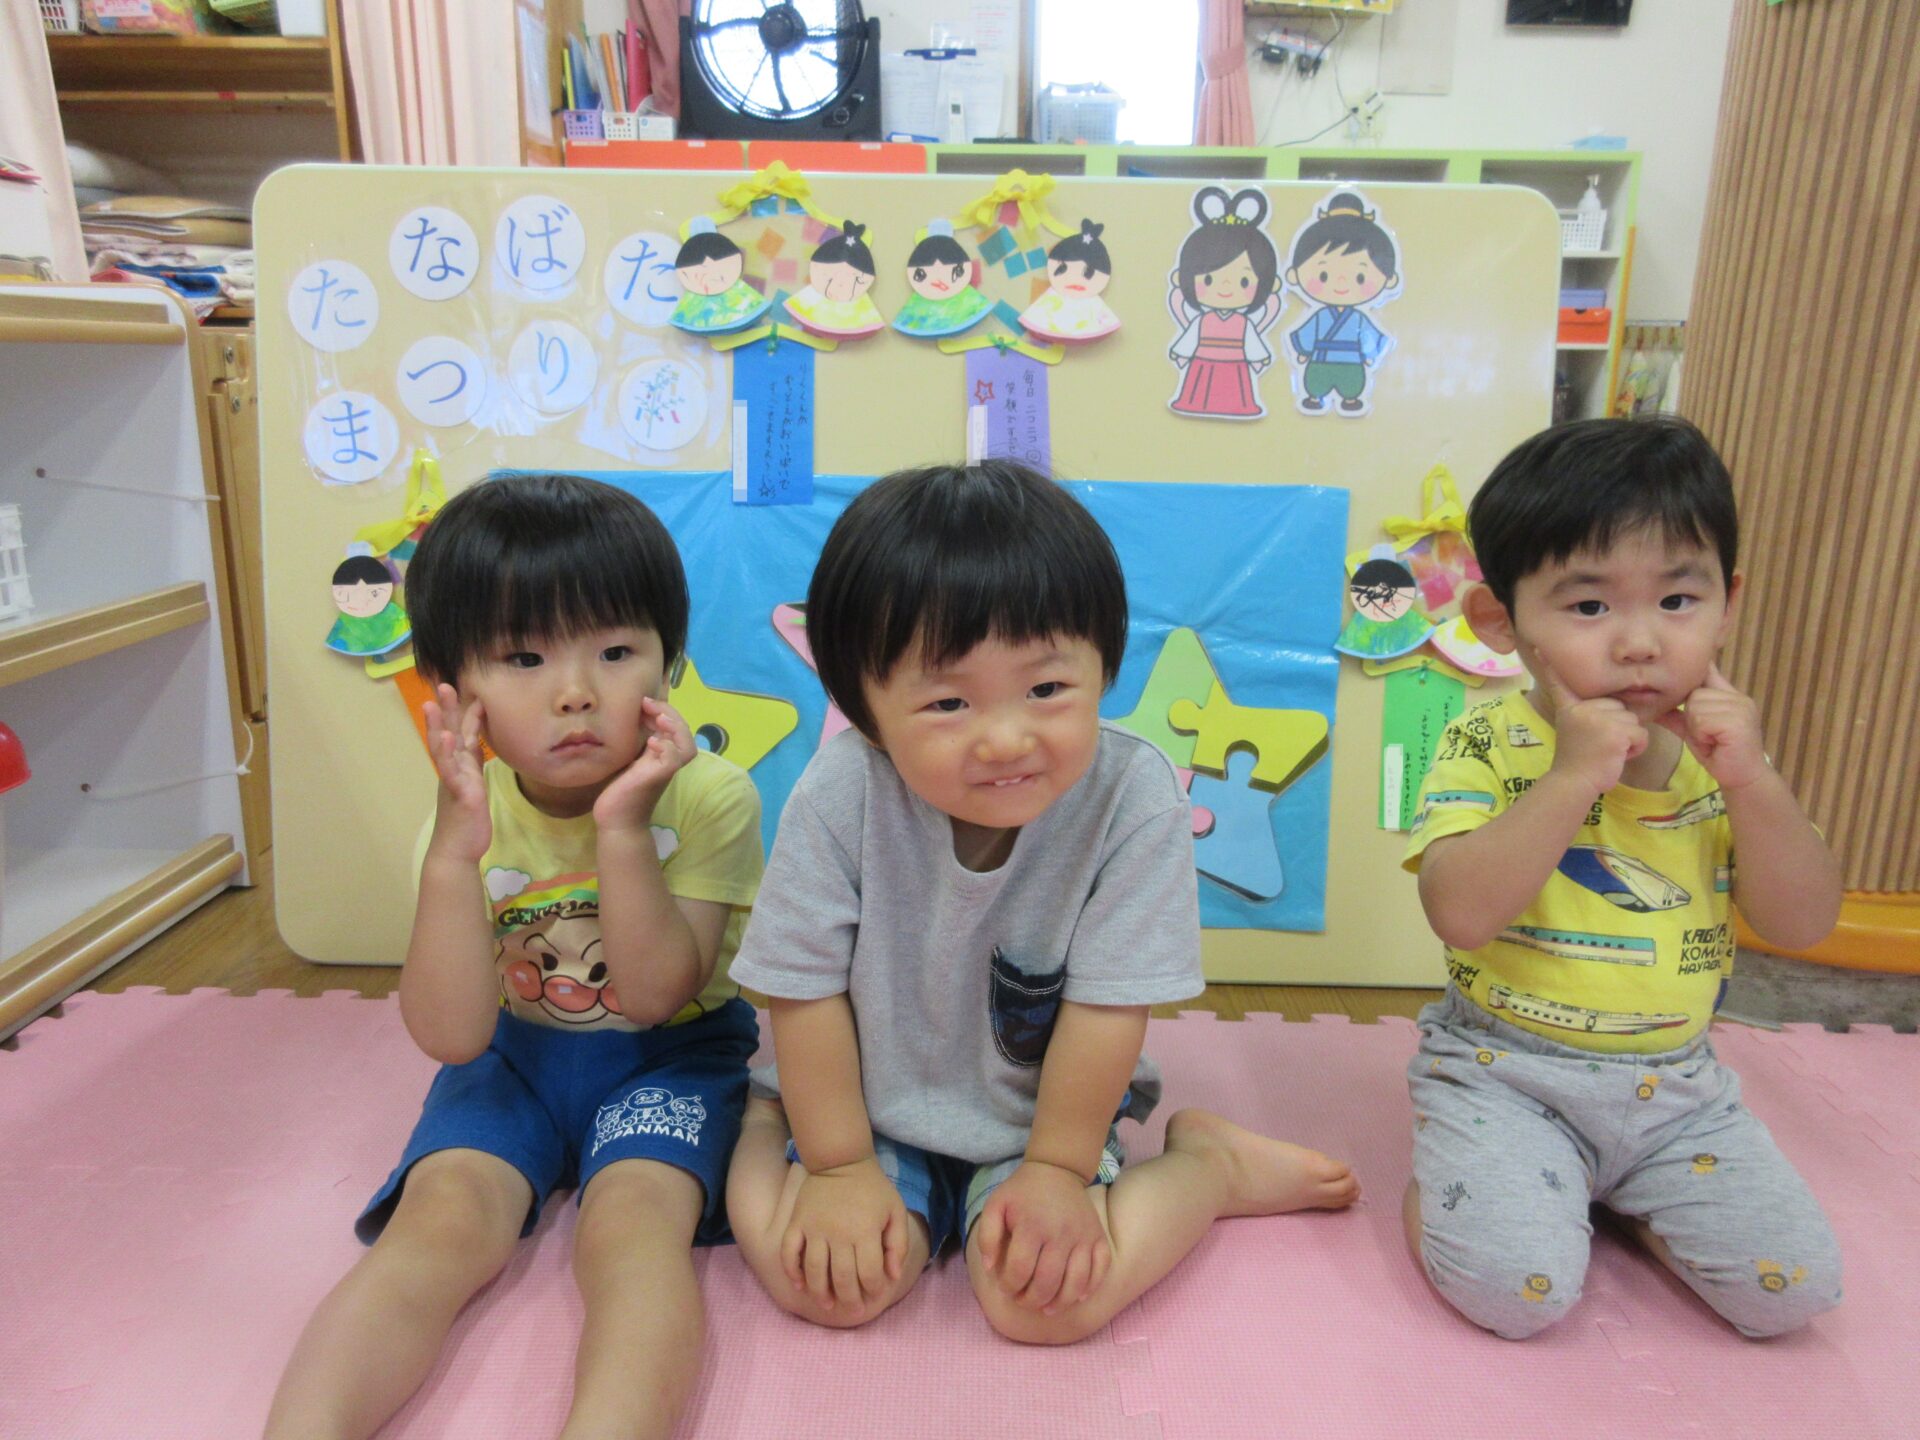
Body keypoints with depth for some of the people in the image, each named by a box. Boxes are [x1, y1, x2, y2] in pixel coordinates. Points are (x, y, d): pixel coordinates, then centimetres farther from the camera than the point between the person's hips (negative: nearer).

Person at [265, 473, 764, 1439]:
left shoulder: (708, 799, -18)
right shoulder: (469, 819, -11)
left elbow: (652, 996, -23)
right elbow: (451, 1033, -20)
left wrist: (623, 829, -36)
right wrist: (456, 848, -33)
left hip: (666, 1057, -2)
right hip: (512, 1058, 3)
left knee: (635, 1218, -28)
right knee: (442, 1217, -22)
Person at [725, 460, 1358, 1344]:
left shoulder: (1132, 796, -25)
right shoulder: (840, 797, -25)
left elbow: (1107, 1004, -17)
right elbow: (807, 989, -14)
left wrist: (1057, 1169, -13)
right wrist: (839, 1165, -10)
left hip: (1043, 1116, 0)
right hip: (874, 1112, 1)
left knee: (1048, 1297, -20)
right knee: (825, 1281, -17)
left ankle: (1209, 1160, 9)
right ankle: (763, 1130, 15)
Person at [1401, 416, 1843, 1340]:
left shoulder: (1720, 753, 1)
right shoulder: (1488, 747, -13)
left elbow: (1803, 925, -4)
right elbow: (1459, 914, -26)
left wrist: (1751, 782, -19)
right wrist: (1574, 777, -30)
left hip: (1678, 1081, 5)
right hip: (1505, 1072, -4)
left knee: (1791, 1287, -4)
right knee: (1516, 1288, -21)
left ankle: (1617, 1195, 19)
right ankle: (1440, 1180, 10)